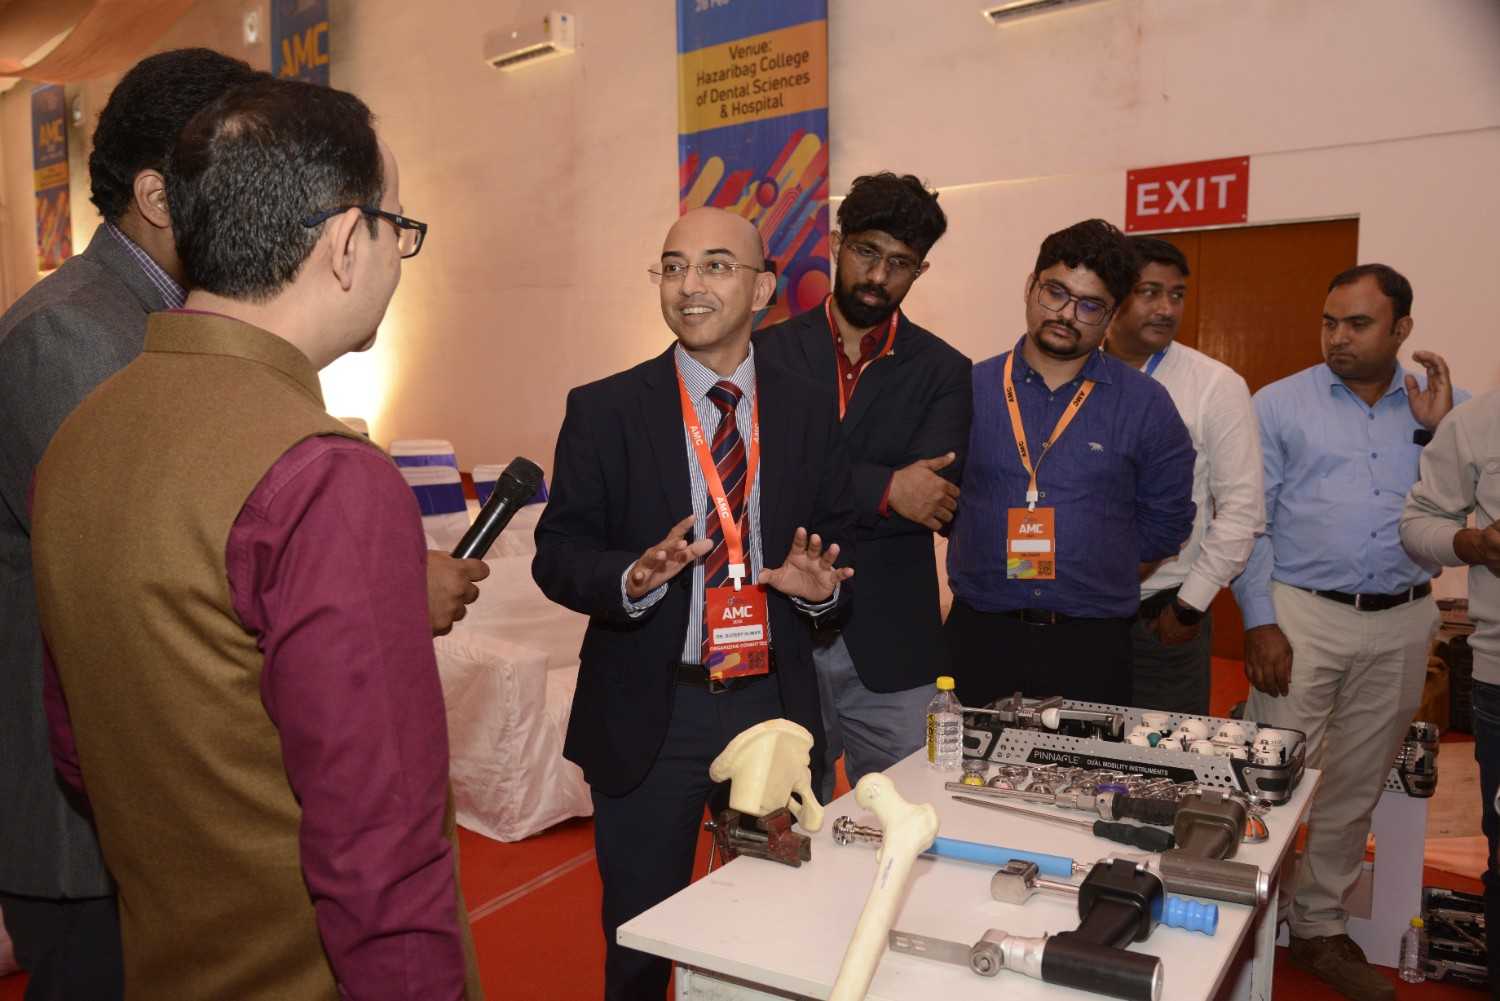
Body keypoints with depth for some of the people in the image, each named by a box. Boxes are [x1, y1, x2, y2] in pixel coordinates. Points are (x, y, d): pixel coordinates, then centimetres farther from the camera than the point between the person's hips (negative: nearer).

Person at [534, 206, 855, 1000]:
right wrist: (631, 578, -26)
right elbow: (558, 554, -6)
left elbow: (841, 540, 6)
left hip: (775, 706, 2)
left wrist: (819, 582, -16)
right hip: (648, 716, -2)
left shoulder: (809, 408, 3)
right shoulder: (603, 410, -4)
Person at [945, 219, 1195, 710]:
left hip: (1093, 647, 0)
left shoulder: (1145, 405, 1)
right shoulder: (969, 388, 2)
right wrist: (991, 546, 2)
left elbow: (1166, 523, 8)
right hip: (978, 637, 1)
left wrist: (1090, 560, 3)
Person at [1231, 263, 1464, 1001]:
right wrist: (1260, 623, -10)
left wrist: (1441, 432, -9)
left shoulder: (1441, 406, 9)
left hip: (1402, 625, 3)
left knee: (1356, 788, 13)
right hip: (1302, 613, -3)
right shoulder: (1280, 404, 0)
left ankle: (1319, 926, 28)